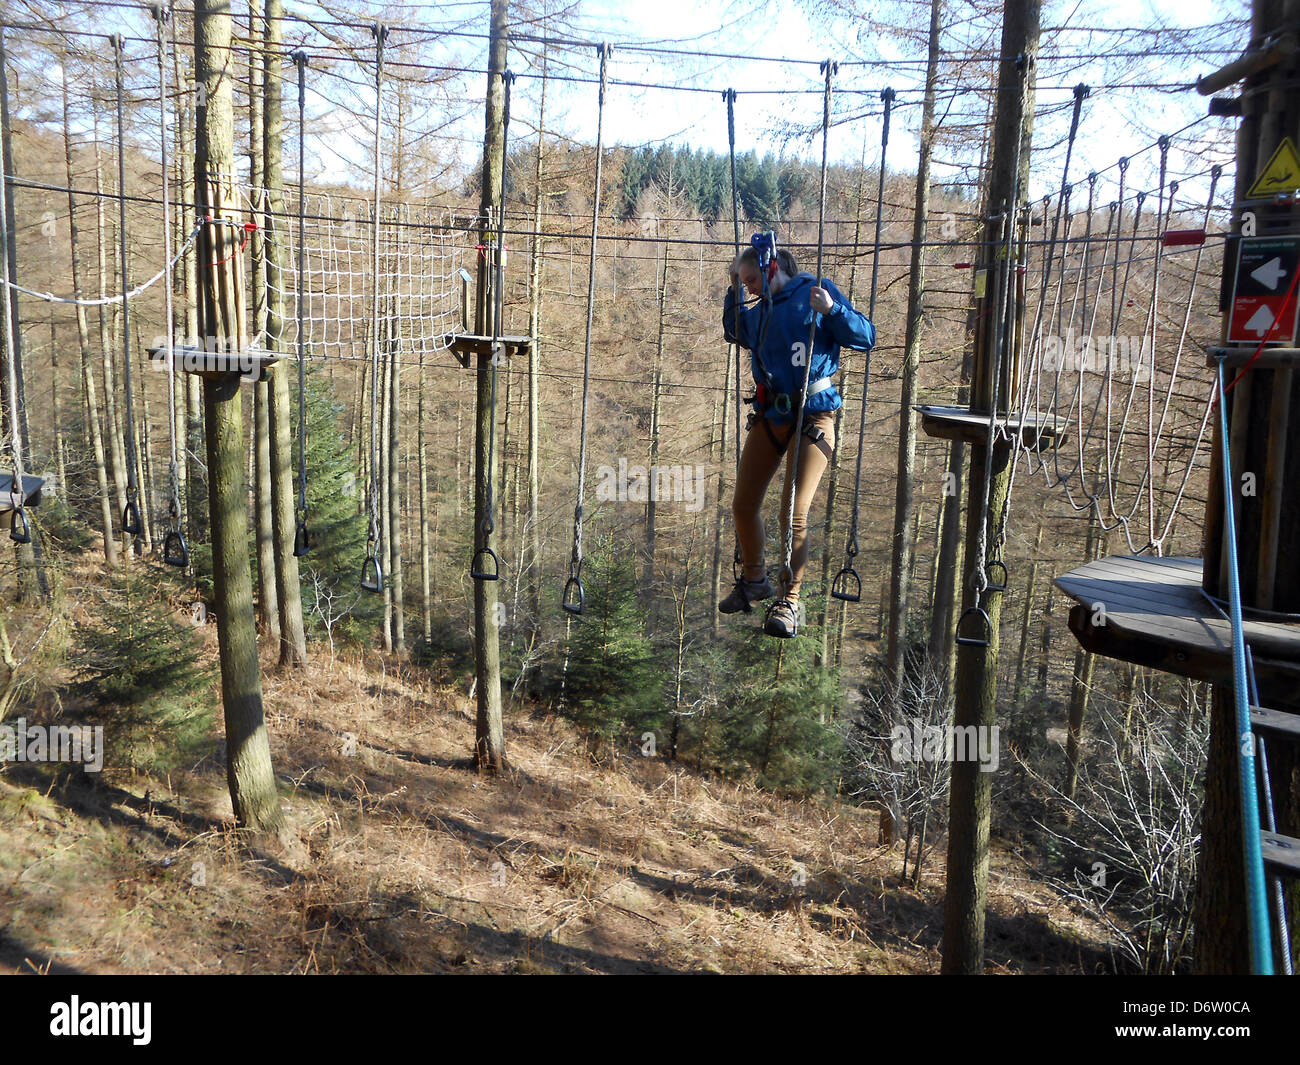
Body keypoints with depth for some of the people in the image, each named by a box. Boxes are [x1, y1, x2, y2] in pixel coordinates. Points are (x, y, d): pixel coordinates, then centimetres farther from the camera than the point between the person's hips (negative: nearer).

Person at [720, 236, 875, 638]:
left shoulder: (815, 292, -4)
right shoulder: (762, 309, 12)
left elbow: (865, 337, -8)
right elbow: (734, 332, 32)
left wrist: (832, 309, -24)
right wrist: (733, 289, 18)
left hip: (811, 416, -6)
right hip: (770, 416, 7)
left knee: (795, 511, -11)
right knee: (743, 506, 8)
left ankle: (789, 602, 1)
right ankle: (755, 580, 30)